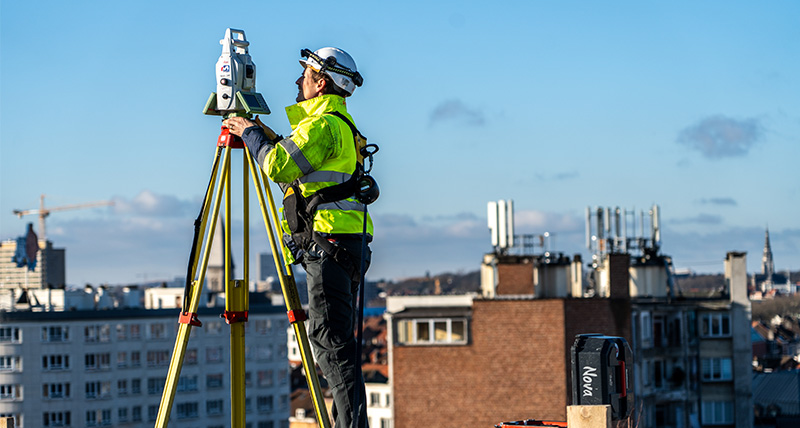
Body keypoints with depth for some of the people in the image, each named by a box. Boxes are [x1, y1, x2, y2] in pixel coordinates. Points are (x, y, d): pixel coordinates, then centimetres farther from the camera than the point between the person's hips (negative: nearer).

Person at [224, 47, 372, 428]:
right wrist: (269, 138, 23)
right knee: (337, 340, 10)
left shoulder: (324, 124, -10)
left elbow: (279, 166, -18)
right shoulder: (339, 124, 23)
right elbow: (297, 174, 29)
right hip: (345, 245, 10)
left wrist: (251, 133, -3)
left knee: (329, 338, -12)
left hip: (329, 241, -10)